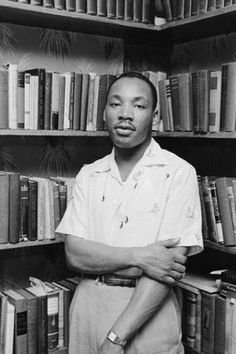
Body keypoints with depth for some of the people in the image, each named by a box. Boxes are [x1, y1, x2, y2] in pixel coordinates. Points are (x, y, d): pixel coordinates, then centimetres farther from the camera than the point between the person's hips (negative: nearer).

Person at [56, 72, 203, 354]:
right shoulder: (88, 175, 2)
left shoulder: (178, 172, -10)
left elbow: (169, 266, -16)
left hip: (149, 317, -3)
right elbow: (75, 254, -4)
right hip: (89, 307, 3)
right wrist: (138, 257, -20)